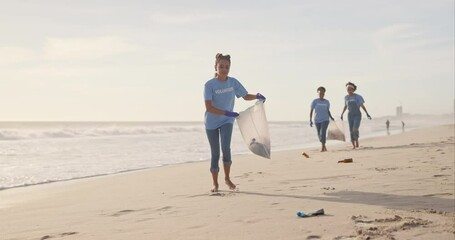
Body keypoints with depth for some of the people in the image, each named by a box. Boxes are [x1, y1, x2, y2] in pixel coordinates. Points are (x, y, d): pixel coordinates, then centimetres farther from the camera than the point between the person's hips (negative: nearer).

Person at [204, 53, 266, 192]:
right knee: (215, 153, 3)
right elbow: (209, 107, -22)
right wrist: (226, 113, -32)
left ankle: (227, 178, 1)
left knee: (226, 147, -19)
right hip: (211, 122, -1)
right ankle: (215, 183, 18)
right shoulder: (209, 85, -16)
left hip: (227, 121, 2)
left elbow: (245, 96, 8)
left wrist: (257, 96, -14)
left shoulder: (233, 82, -5)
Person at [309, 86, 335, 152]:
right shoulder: (314, 101, -3)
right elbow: (311, 111, -4)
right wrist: (310, 120, -11)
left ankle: (323, 147, -17)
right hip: (317, 120, 1)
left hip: (325, 120, -1)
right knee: (319, 134, 10)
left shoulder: (327, 102, 4)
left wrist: (331, 117, -1)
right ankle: (324, 146, 30)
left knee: (323, 133, -18)